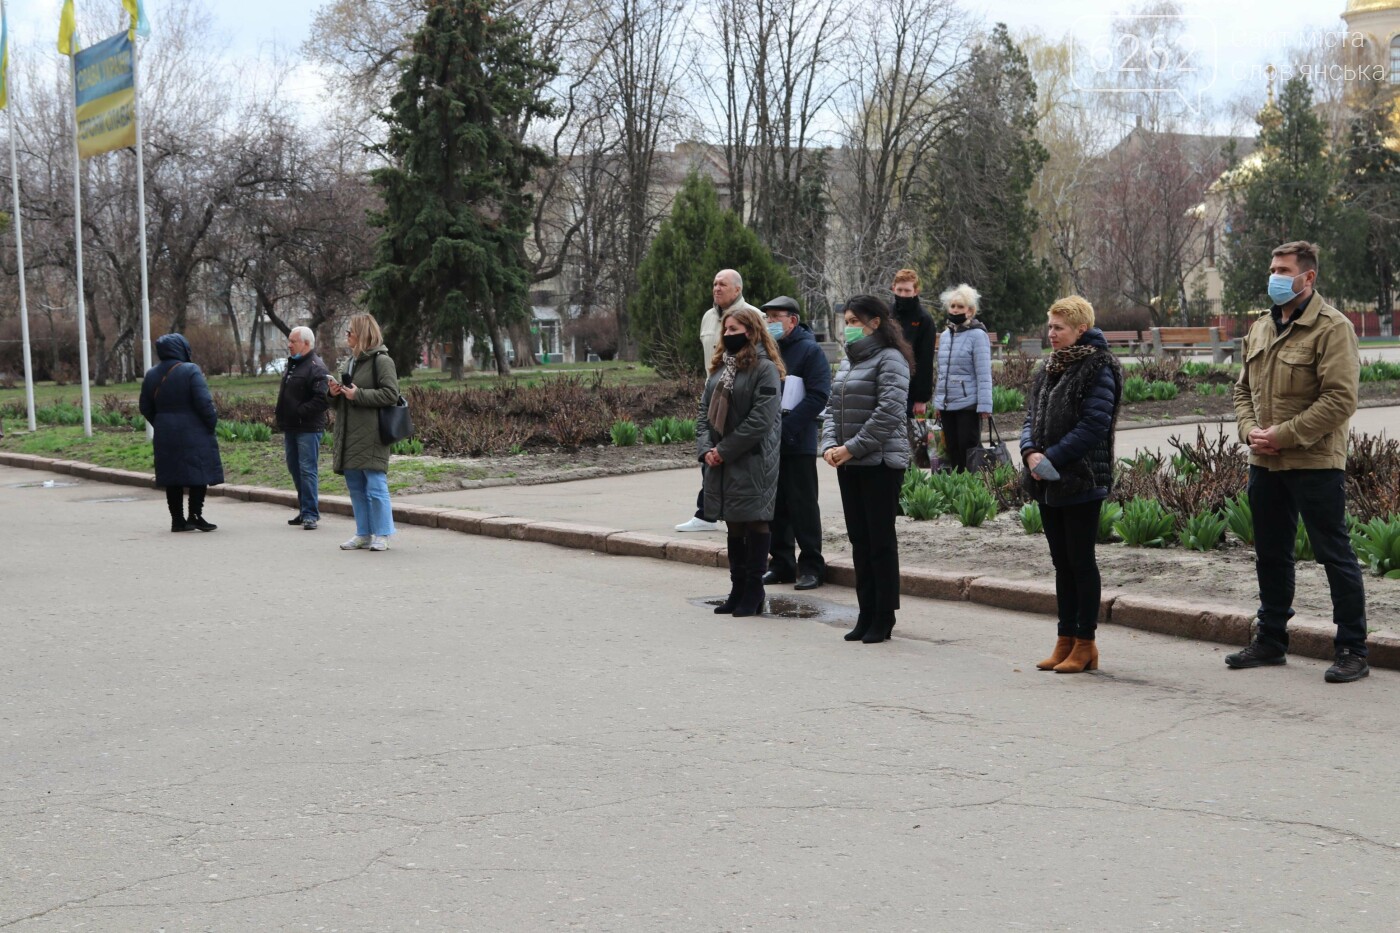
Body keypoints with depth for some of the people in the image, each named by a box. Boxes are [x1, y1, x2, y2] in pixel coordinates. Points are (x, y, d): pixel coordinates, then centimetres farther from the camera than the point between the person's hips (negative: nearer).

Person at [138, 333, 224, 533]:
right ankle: (195, 515, -7)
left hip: (165, 436, 6)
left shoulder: (151, 375, 8)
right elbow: (203, 402, -17)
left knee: (172, 478, 10)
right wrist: (212, 422, -5)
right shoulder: (191, 371, -11)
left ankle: (177, 519, 11)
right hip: (193, 434, -6)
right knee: (199, 473, 1)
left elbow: (145, 408, 12)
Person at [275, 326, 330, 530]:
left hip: (308, 429, -10)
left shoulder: (316, 368, -14)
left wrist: (300, 411, -21)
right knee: (295, 469, 14)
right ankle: (306, 511, 23)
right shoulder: (293, 365, 16)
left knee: (308, 470, -8)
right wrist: (283, 421, 16)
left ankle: (310, 514, -6)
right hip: (291, 428, 10)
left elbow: (323, 400, -24)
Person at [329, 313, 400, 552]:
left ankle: (381, 535, 1)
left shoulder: (381, 361, -7)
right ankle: (363, 534, 18)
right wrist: (334, 393, 3)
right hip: (350, 435, 9)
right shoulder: (351, 361, 19)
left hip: (371, 435, -9)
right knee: (356, 487, 11)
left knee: (376, 486, -6)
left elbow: (391, 394, -17)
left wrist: (358, 395, -18)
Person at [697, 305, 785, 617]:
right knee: (733, 525, 12)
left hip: (753, 462, -7)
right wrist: (706, 448, -4)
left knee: (755, 522, 0)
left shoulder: (765, 369, -11)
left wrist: (724, 450, -16)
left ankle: (754, 591, 7)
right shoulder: (719, 367, 13)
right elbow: (705, 412, 12)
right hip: (722, 463, 7)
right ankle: (738, 589, 20)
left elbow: (760, 420, -18)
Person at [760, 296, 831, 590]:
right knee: (775, 504, 10)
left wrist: (786, 427, -19)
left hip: (797, 442, -6)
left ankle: (811, 565, 5)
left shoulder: (809, 350, -5)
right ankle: (781, 563, 18)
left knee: (802, 505, -2)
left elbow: (818, 396, -13)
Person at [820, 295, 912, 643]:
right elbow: (833, 407, 15)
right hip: (849, 465, 8)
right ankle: (866, 615, 18)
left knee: (881, 541, -2)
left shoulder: (889, 359, -10)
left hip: (881, 463, -8)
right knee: (859, 541, 11)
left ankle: (883, 618, 6)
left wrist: (852, 448, -18)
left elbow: (888, 413, -18)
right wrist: (830, 445, -2)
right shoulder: (849, 360, 16)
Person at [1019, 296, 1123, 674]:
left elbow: (1093, 426, -17)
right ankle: (1066, 640, 19)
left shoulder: (1097, 369, -10)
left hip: (1082, 482, -8)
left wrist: (1052, 457, -18)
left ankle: (1085, 643, 6)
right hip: (1048, 482, 8)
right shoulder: (1046, 370, 14)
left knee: (1081, 561, -2)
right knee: (1062, 562, 12)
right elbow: (1032, 418, 14)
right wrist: (1031, 452, -5)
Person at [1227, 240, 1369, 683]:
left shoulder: (1332, 327, -11)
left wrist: (1284, 435, -19)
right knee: (1271, 555, 16)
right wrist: (1249, 429, 0)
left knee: (1335, 555, -2)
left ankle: (1353, 650, 6)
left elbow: (1340, 399, -18)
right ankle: (1270, 641, 28)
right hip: (1264, 464, 8)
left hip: (1315, 463, -7)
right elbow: (1244, 388, 20)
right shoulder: (1261, 327, 13)